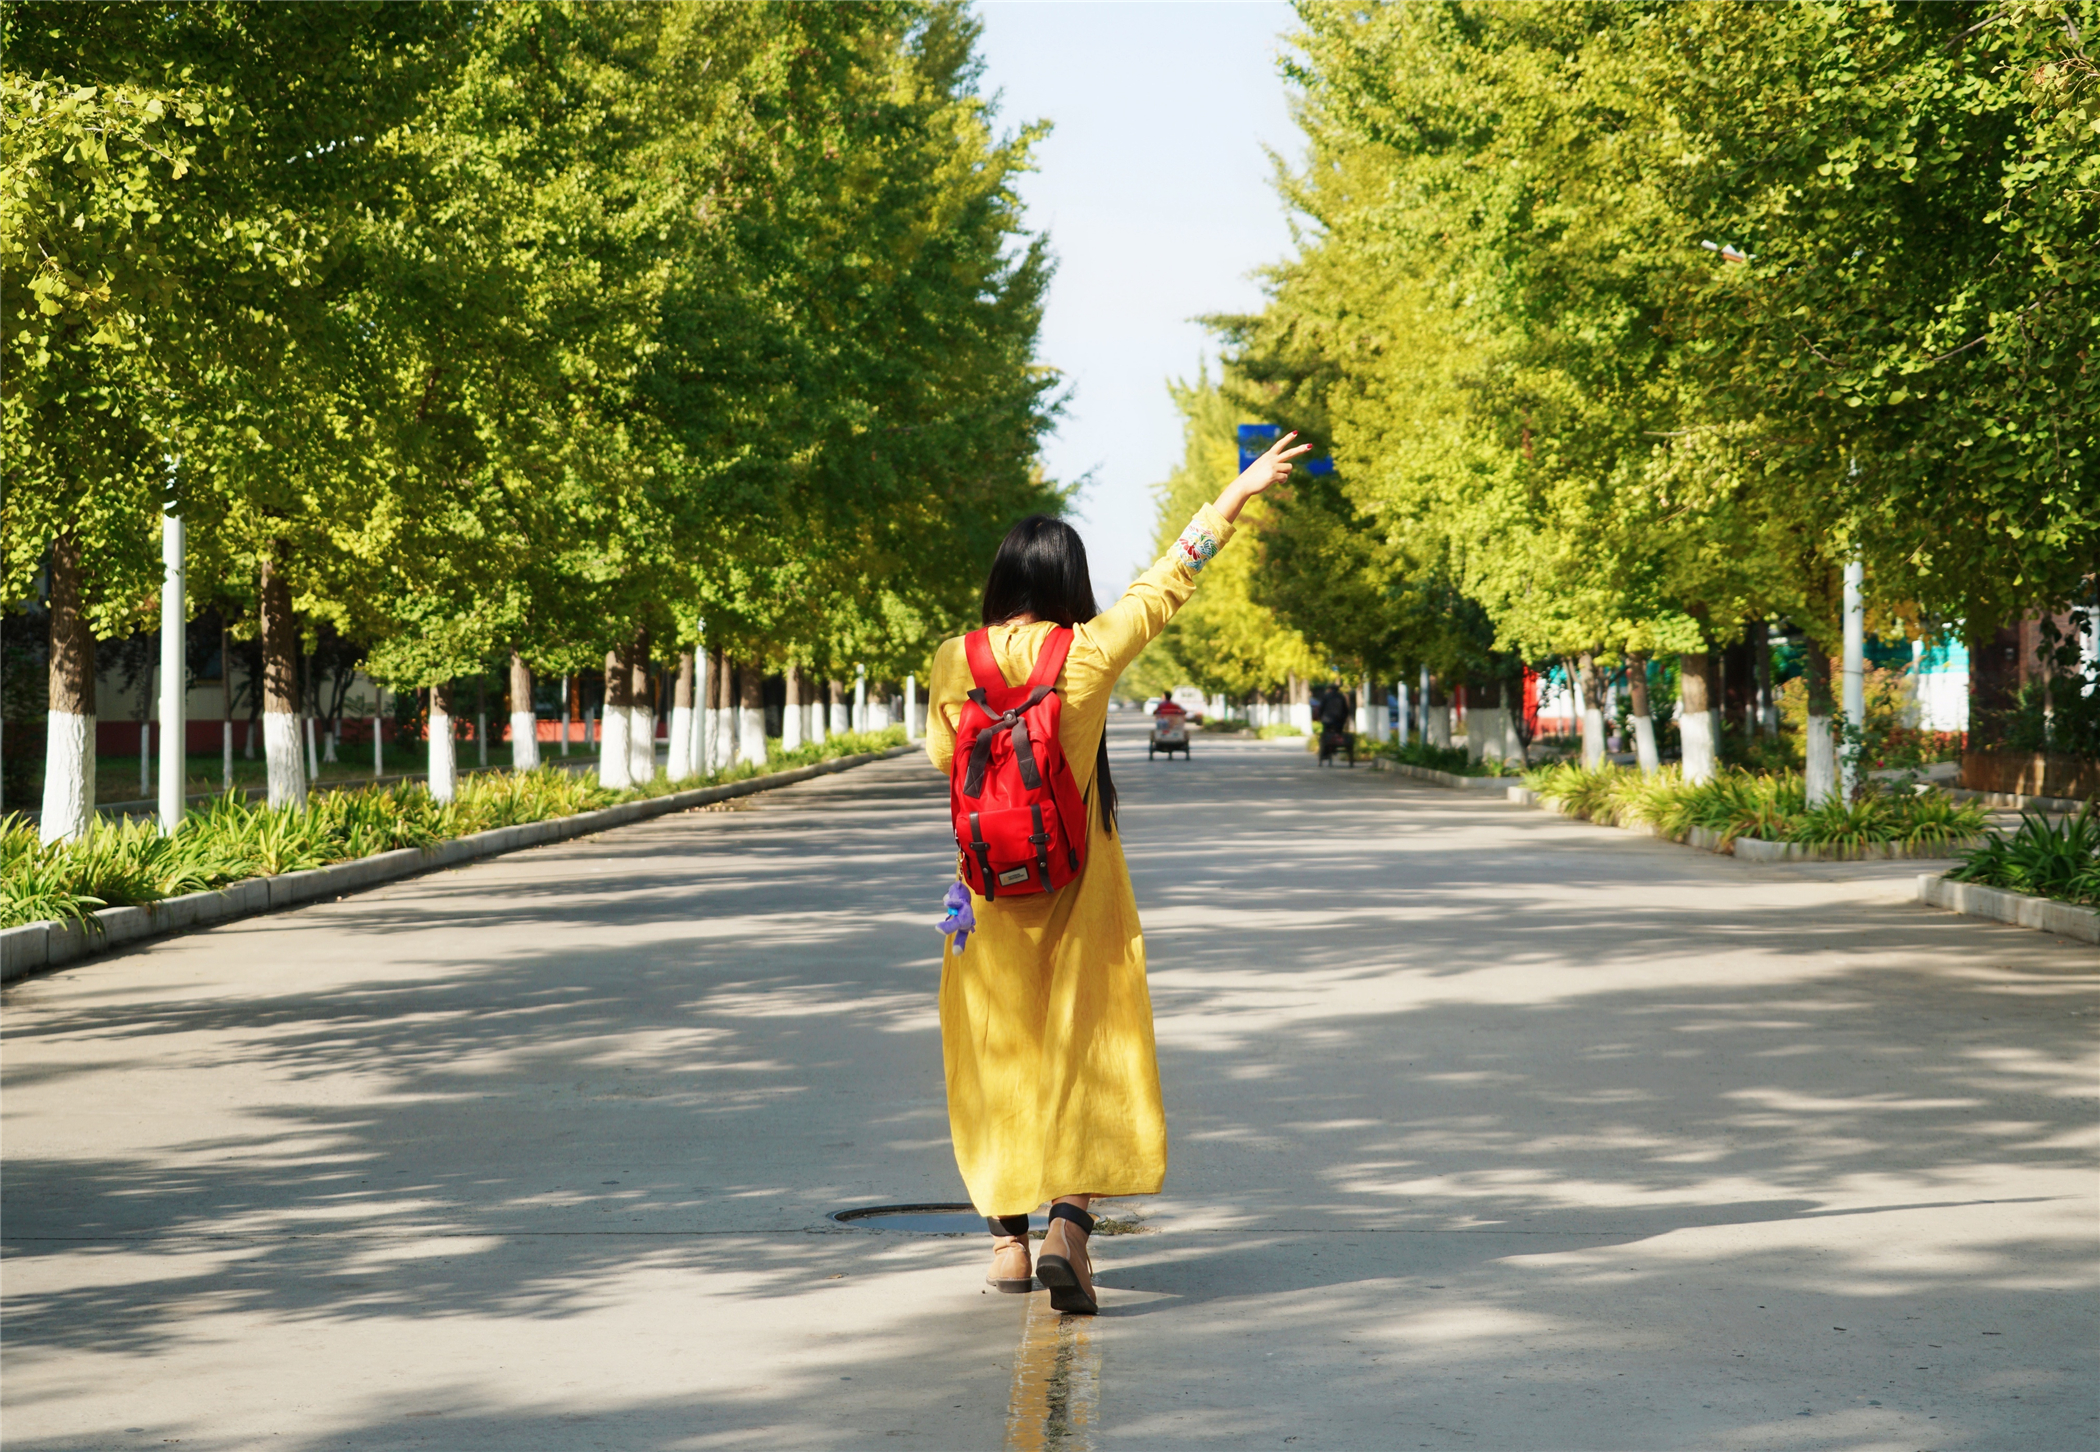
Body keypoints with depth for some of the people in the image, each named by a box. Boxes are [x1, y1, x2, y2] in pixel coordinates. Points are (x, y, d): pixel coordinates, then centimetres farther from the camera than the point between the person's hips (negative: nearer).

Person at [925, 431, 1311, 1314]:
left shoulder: (954, 662, -7)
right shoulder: (1090, 654, -10)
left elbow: (940, 753, 6)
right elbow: (1167, 584, 1)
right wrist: (1237, 494, 11)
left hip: (990, 885, 2)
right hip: (1078, 884, -1)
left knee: (997, 1051, 13)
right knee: (1085, 1045, 3)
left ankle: (1009, 1238, 19)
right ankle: (1068, 1221, -15)